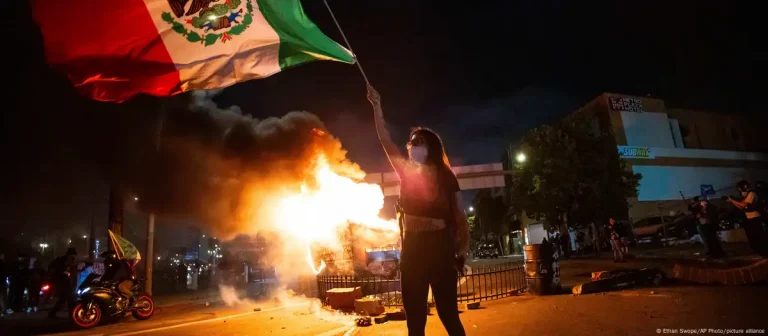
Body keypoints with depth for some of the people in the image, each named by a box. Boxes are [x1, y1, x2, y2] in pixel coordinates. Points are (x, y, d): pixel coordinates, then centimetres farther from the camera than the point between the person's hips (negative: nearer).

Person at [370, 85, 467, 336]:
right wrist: (377, 107, -1)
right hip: (412, 248, 3)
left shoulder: (446, 177, 0)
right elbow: (386, 141, 4)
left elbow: (459, 216, 0)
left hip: (440, 247, -3)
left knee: (448, 312, 4)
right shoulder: (407, 173, 7)